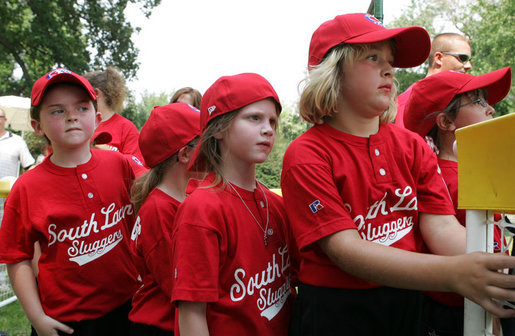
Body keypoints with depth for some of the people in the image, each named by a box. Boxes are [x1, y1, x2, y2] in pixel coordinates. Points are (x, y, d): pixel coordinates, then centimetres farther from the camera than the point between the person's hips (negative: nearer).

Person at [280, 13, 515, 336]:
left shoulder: (412, 146, 2)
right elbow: (346, 249, -22)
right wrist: (454, 273, -33)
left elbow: (442, 227, -7)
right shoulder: (306, 155, -14)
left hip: (408, 305, 5)